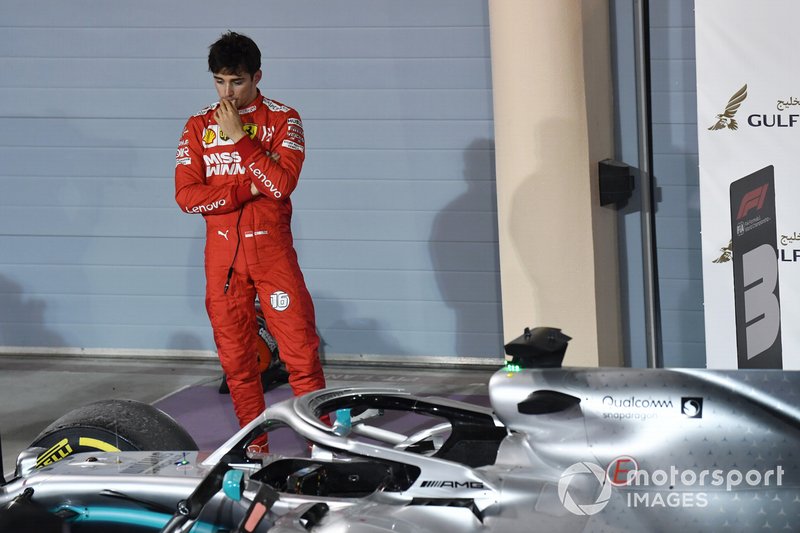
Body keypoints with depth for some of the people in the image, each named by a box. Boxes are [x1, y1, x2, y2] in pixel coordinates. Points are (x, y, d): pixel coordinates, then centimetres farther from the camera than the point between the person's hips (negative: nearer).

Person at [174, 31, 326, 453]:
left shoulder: (282, 120, 1)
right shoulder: (199, 126, 7)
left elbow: (282, 183, -14)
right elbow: (187, 195, -4)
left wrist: (239, 138, -15)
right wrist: (249, 187, -12)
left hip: (271, 249, -2)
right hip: (222, 254, 2)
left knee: (301, 351, -6)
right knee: (236, 359, 6)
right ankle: (254, 447, 16)